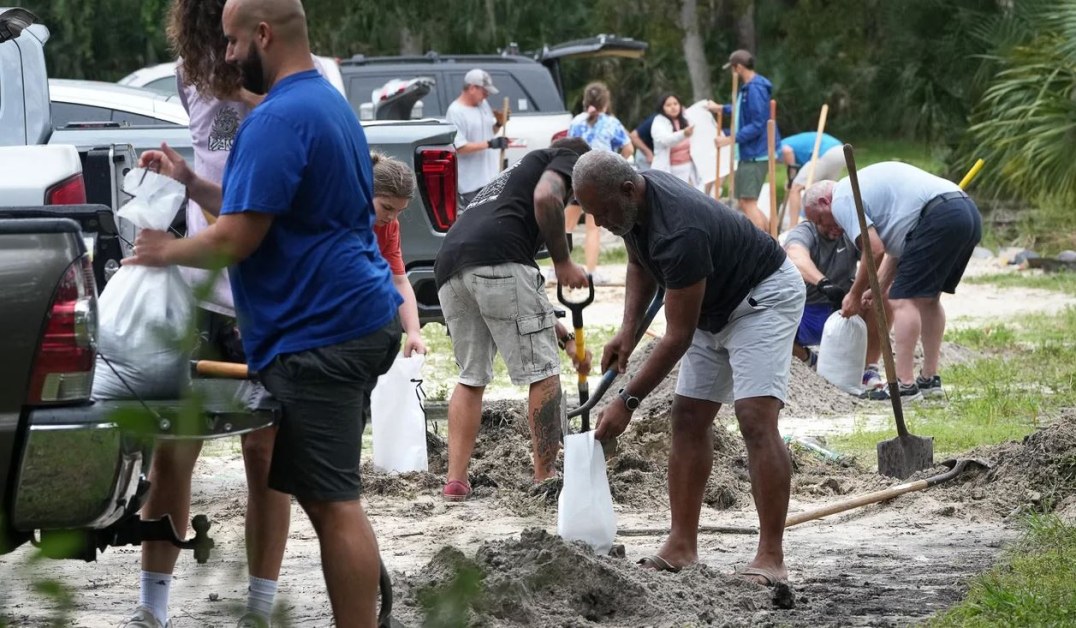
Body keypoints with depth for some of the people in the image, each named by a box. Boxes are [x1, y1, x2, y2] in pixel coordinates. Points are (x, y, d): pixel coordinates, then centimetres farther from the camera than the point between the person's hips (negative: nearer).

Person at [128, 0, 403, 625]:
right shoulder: (328, 101, 17)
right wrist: (191, 183, 19)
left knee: (333, 503, -8)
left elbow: (237, 239, -19)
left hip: (318, 334, -11)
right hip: (356, 317, 11)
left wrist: (167, 251, -2)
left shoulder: (278, 119, -17)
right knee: (330, 495, 17)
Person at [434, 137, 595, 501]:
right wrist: (562, 262, 3)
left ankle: (455, 481, 12)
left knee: (471, 377, 20)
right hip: (496, 261, -8)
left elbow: (517, 304, 41)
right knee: (542, 371, 2)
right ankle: (545, 480, 3)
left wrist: (566, 339, 43)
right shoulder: (567, 160, 20)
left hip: (449, 268, 8)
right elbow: (545, 198, -7)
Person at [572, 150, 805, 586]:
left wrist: (627, 402, -26)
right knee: (688, 419, 4)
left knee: (756, 419, -22)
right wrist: (627, 330, -2)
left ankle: (771, 558, -24)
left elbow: (678, 337, -30)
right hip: (715, 308, 10)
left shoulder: (678, 234, -36)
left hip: (764, 296, -10)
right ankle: (682, 546, 5)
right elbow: (640, 264, 14)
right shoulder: (634, 204, -8)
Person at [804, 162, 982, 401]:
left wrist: (855, 295, 4)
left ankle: (905, 385, -10)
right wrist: (880, 289, 30)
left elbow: (875, 251, -8)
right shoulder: (863, 186, 30)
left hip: (940, 217, -10)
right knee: (928, 298, 21)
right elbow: (897, 247, 31)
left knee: (904, 300, -6)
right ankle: (930, 380, 23)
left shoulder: (842, 200, 0)